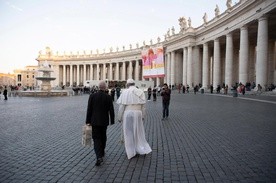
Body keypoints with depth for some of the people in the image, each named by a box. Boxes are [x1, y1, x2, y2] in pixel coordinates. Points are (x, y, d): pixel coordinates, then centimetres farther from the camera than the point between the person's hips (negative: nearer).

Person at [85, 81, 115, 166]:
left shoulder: (92, 96, -7)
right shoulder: (108, 97, -8)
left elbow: (89, 109, -5)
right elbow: (111, 110, -5)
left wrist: (88, 121, 2)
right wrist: (112, 120, 6)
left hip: (95, 121, -1)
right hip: (104, 121, 1)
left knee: (96, 138, 2)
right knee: (103, 137, 20)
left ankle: (99, 156, -11)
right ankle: (102, 152, 37)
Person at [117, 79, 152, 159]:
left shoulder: (125, 92, -6)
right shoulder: (141, 92, 4)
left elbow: (122, 106, -8)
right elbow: (143, 106, 4)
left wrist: (119, 117, 0)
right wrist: (143, 116, 13)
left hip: (128, 114, -3)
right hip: (138, 114, 3)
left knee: (129, 133, 9)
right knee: (138, 131, 18)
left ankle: (131, 152, 18)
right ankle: (141, 149, 20)